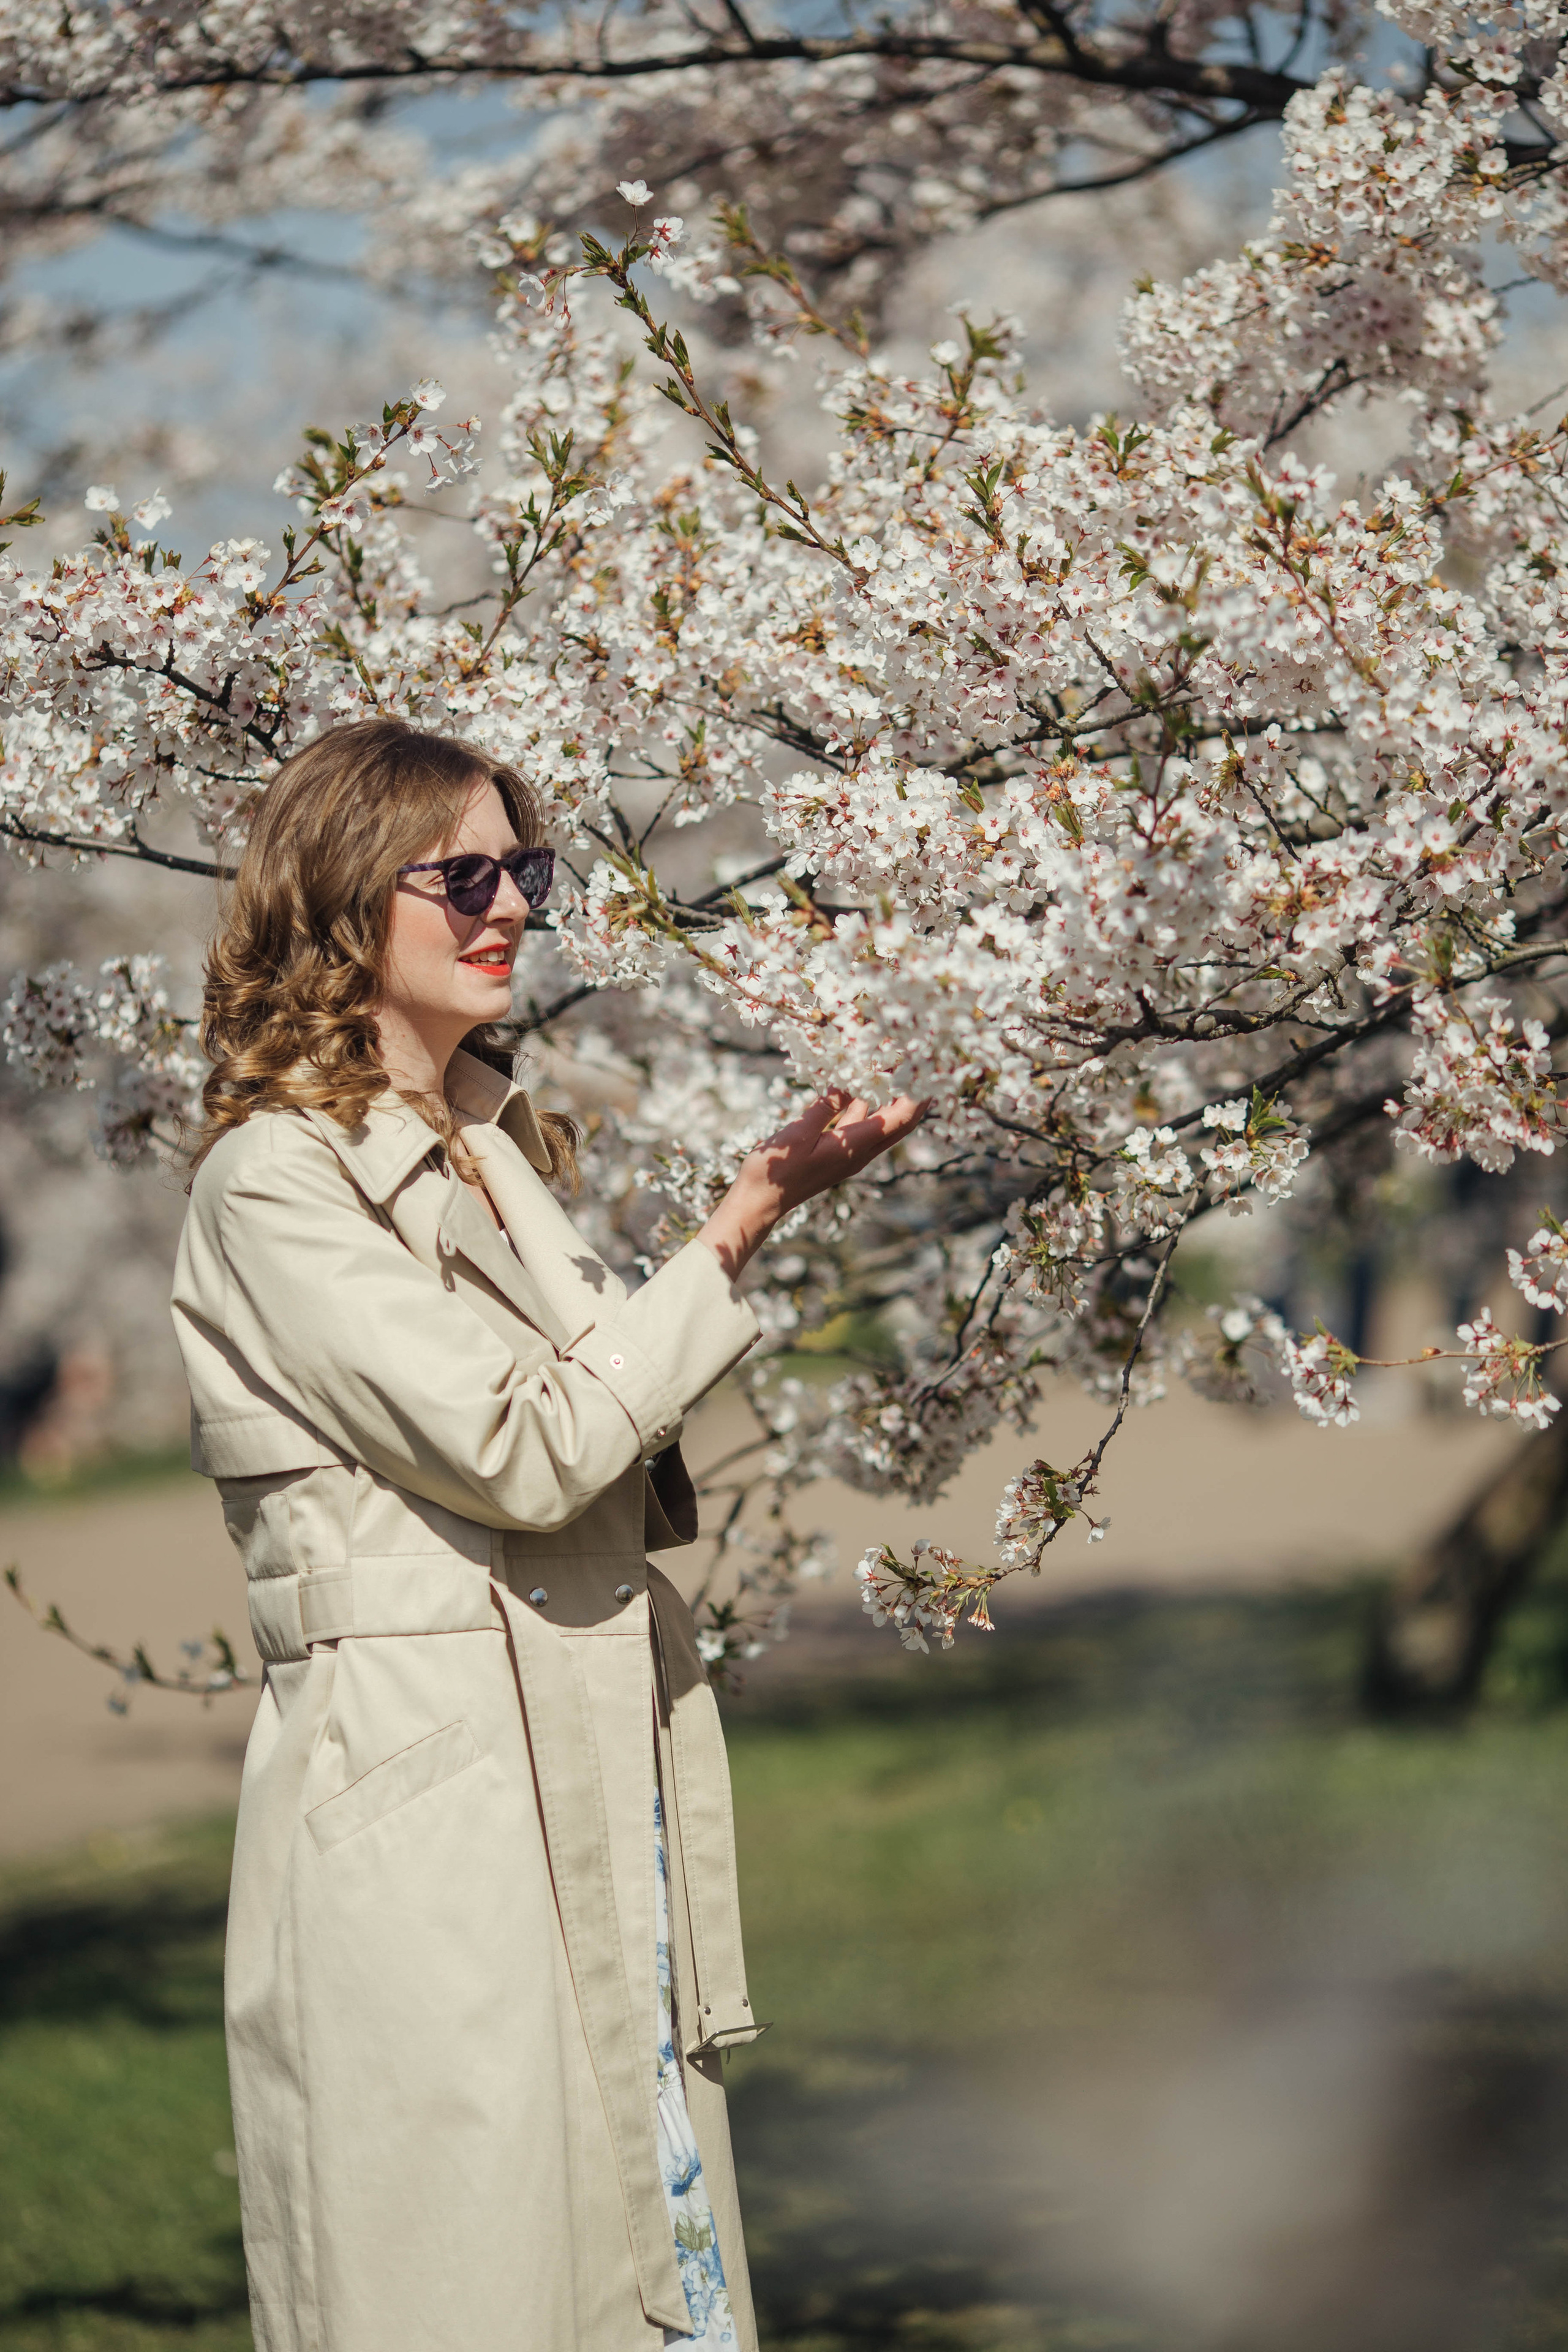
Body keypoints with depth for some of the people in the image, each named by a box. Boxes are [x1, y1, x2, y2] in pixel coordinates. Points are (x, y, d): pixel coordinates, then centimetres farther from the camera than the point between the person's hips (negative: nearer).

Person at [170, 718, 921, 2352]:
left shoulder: (496, 1145, 16)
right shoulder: (275, 1177, -11)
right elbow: (524, 1449, -17)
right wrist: (748, 1223, -14)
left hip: (599, 1772, 8)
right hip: (428, 1791, -8)